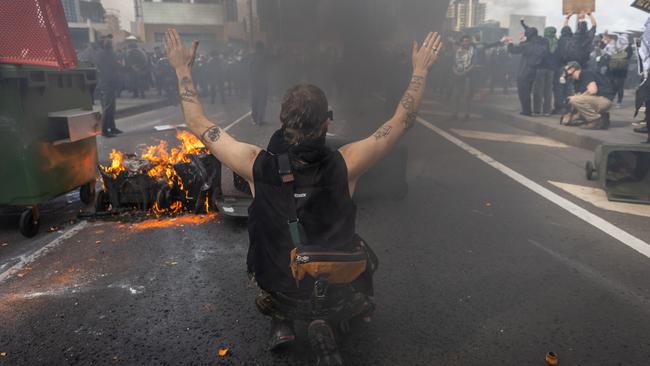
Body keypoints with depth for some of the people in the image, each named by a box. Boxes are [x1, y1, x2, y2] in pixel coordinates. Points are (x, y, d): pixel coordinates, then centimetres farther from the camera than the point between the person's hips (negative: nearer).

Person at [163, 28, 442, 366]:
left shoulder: (257, 165, -22)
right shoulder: (344, 164, -24)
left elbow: (199, 125, -7)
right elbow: (403, 121, -10)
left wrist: (183, 69, 5)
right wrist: (420, 71, 4)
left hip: (277, 283, 2)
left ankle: (283, 320, 23)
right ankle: (325, 321, 10)